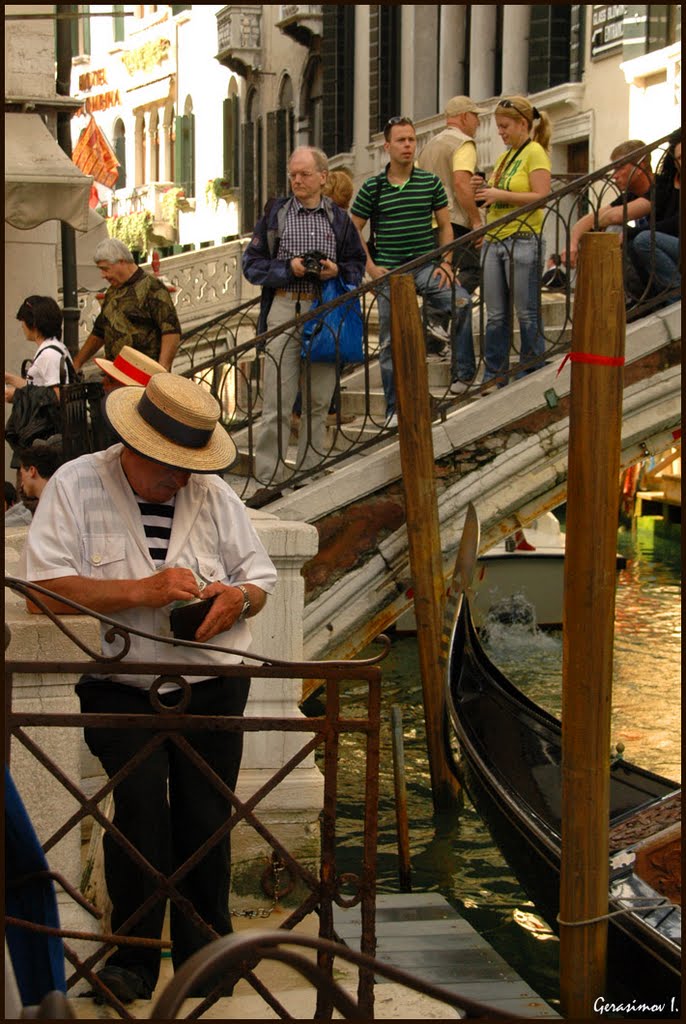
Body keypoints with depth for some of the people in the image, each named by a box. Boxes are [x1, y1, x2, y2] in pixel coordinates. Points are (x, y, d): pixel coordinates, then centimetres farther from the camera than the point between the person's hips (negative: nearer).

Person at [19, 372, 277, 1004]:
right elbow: (43, 587, -11)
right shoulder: (76, 486, -1)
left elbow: (261, 577, 18)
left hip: (211, 684, 3)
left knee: (207, 819, -5)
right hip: (118, 687, -3)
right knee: (141, 793, -21)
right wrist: (141, 591, -19)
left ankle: (203, 952, 16)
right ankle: (134, 956, -5)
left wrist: (239, 597, -7)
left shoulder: (214, 494, 11)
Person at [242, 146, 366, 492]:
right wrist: (288, 268, -11)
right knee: (277, 400, -6)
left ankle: (310, 474, 17)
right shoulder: (276, 213, 7)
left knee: (319, 400, 7)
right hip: (284, 311, -2)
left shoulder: (338, 218, 12)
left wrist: (337, 271, -6)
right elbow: (251, 263, 5)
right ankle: (270, 477, -2)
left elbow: (357, 264, 15)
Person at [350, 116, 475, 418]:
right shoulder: (372, 187, 2)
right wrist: (370, 267, -3)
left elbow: (445, 225, 10)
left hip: (425, 266, 0)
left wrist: (446, 262, -3)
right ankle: (395, 409, 12)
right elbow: (353, 229, 7)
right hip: (388, 271, 0)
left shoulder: (431, 183, 5)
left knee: (461, 302, -27)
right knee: (391, 341, 2)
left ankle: (462, 374, -16)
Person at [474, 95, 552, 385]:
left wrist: (501, 195, -18)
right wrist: (484, 189, 6)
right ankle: (493, 380, 13)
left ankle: (532, 375, 6)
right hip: (494, 241, 8)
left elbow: (541, 196, -15)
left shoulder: (534, 152, -5)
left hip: (523, 240, -8)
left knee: (526, 313, -2)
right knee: (495, 316, 8)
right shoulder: (504, 157, 19)